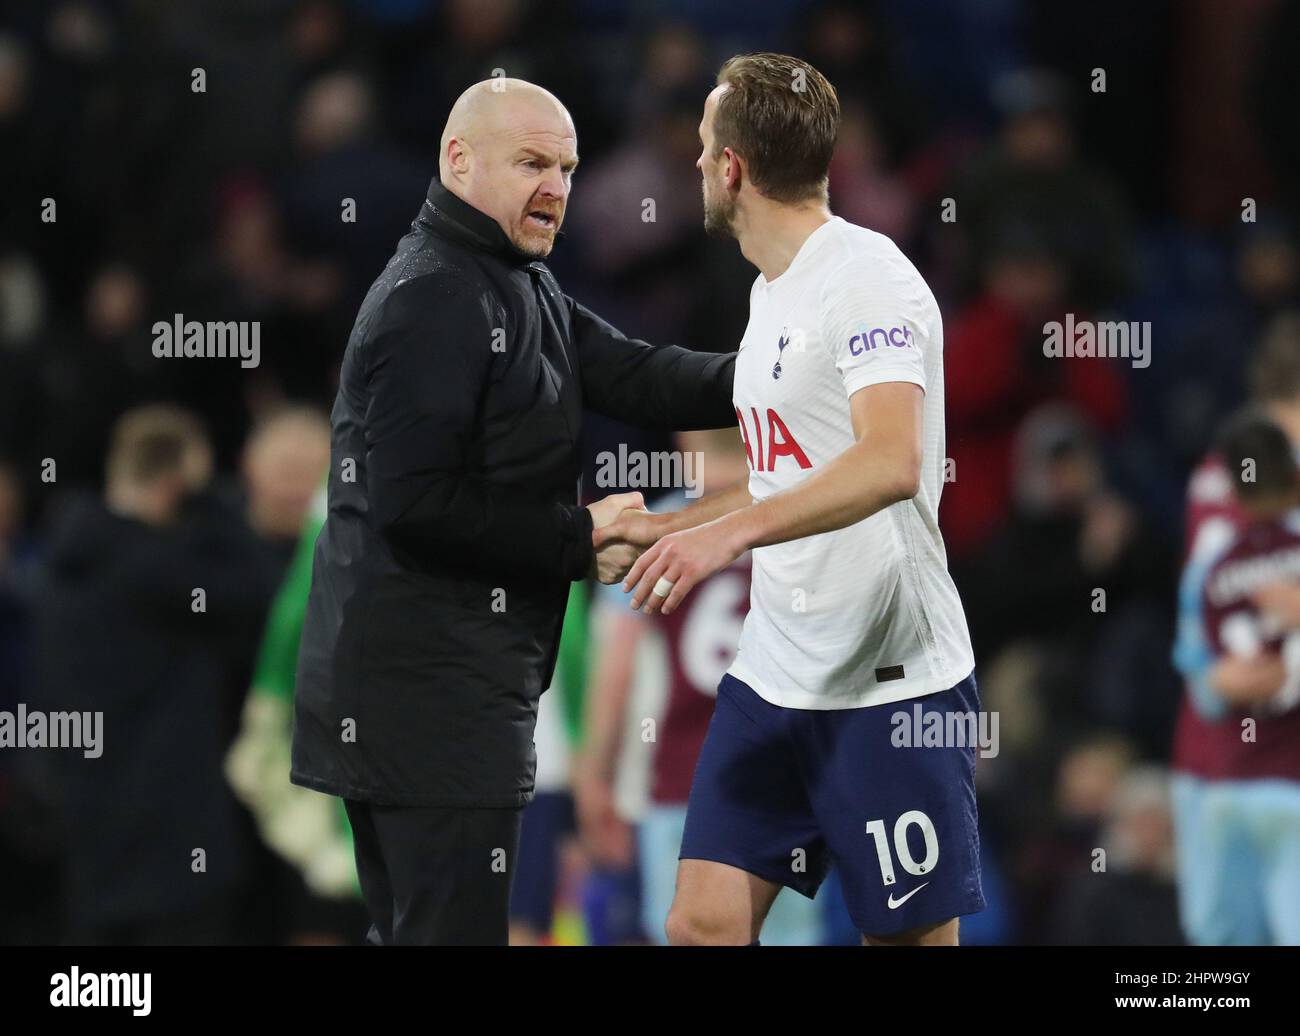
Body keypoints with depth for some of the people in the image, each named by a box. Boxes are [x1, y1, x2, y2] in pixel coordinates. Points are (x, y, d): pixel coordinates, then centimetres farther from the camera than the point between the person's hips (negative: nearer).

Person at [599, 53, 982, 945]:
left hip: (892, 684, -8)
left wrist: (730, 532, -36)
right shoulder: (772, 293, 15)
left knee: (912, 934, -2)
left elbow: (892, 464, -30)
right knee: (705, 920, 0)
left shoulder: (868, 278, -14)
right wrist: (663, 528, 28)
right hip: (771, 674, 8)